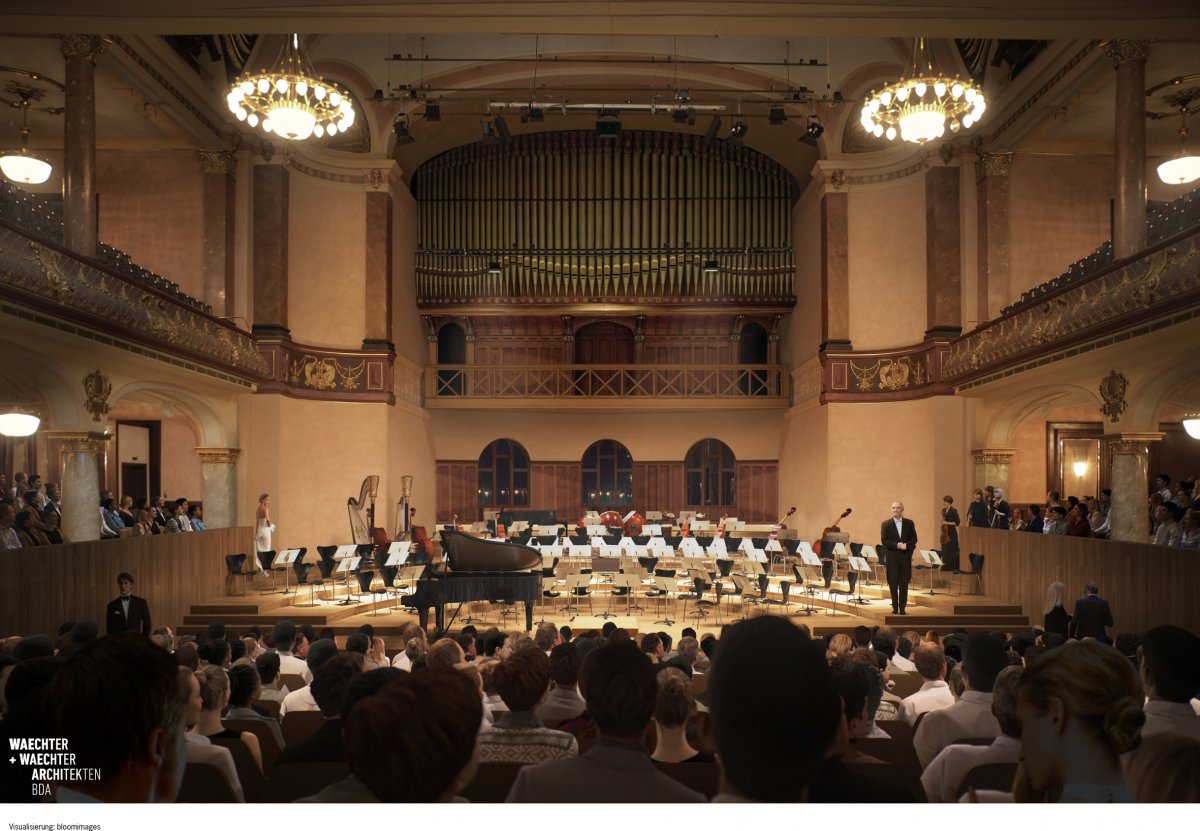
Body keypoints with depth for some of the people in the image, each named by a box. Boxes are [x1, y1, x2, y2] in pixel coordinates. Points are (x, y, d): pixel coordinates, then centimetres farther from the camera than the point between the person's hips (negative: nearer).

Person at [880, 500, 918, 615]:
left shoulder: (909, 523, 7)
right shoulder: (886, 524, 2)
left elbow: (914, 539, 3)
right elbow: (884, 541, -6)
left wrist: (906, 545, -16)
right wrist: (897, 545, -18)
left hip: (905, 557, 1)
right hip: (892, 557, -1)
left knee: (904, 584, 4)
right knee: (893, 584, 1)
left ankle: (902, 608, 11)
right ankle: (895, 608, 9)